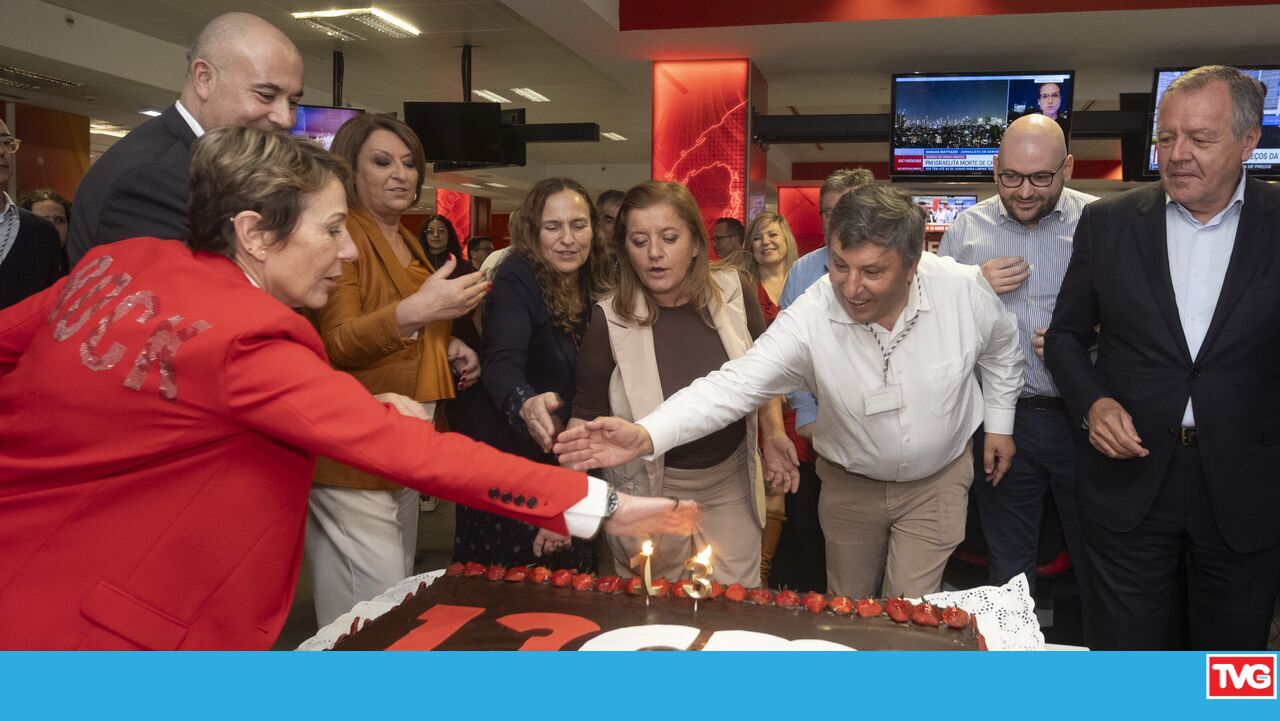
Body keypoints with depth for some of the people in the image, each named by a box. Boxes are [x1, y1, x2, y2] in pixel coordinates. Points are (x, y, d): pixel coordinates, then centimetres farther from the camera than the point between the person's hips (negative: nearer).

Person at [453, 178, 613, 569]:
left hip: (564, 461, 6)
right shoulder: (517, 278, -16)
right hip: (505, 456, -6)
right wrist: (526, 404, -51)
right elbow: (502, 364, -32)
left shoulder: (593, 288, 4)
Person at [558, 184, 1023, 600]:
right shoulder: (810, 318, -29)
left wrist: (999, 422, 5)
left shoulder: (964, 289, -22)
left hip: (938, 479, 0)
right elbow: (735, 384, -36)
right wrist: (646, 436, -49)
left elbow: (1001, 348, 1)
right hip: (850, 483, 0)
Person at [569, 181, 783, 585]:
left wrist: (775, 434, 5)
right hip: (650, 490, -2)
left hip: (731, 480, 2)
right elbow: (586, 417, -10)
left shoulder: (732, 292, -10)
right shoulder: (610, 320, -17)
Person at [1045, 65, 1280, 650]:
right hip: (1130, 477, 0)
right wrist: (1093, 403, -10)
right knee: (1121, 647, 10)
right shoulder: (1108, 222, 0)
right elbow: (1066, 335, 6)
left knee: (1233, 653, 17)